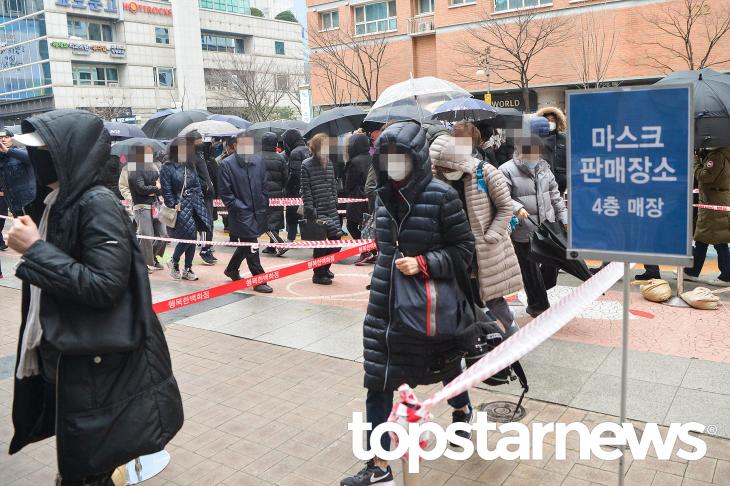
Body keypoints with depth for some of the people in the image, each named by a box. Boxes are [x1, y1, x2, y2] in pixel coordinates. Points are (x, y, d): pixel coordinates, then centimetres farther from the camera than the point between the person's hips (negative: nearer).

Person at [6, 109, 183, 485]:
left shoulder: (97, 205, -18)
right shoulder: (59, 201, 8)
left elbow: (104, 285, -26)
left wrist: (36, 249, -21)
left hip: (95, 363, -8)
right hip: (62, 353, 8)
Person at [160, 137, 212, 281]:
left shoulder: (190, 167, 13)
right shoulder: (167, 169, -5)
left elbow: (198, 186, 14)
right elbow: (167, 192, -8)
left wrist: (200, 203, 6)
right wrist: (174, 207, -12)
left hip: (194, 206, 6)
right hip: (180, 207, -6)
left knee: (192, 239, 5)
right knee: (188, 237, -12)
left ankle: (187, 269, 15)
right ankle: (174, 262, 12)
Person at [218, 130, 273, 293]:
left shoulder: (259, 160, 5)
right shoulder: (227, 164, -7)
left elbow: (264, 186, 10)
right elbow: (225, 193, -7)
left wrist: (263, 206, 3)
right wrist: (239, 208, -11)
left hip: (258, 212, 5)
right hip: (241, 215, -5)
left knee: (246, 245, 18)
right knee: (251, 245, -2)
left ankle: (231, 270, 40)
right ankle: (259, 280, 7)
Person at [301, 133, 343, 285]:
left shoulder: (329, 164, 11)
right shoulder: (306, 165, -8)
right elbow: (306, 191, -11)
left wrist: (334, 203, 11)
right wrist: (310, 210, -15)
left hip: (330, 209, 6)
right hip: (317, 210, -6)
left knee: (336, 238, 6)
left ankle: (325, 268, 28)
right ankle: (319, 274, 12)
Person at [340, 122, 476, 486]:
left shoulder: (441, 196, -15)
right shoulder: (385, 195, 2)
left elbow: (464, 250, -12)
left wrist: (423, 264, -23)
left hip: (429, 303, -4)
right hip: (385, 304, 4)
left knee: (444, 362, 20)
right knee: (377, 381, 2)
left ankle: (462, 411, 53)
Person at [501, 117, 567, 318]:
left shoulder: (543, 167, 9)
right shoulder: (507, 170, -11)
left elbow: (555, 195, 15)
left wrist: (563, 218, 12)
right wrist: (517, 208, -30)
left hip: (548, 229, 6)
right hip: (524, 233, -6)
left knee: (552, 264, 14)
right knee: (531, 270, 7)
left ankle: (538, 295, 39)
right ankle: (538, 306, 25)